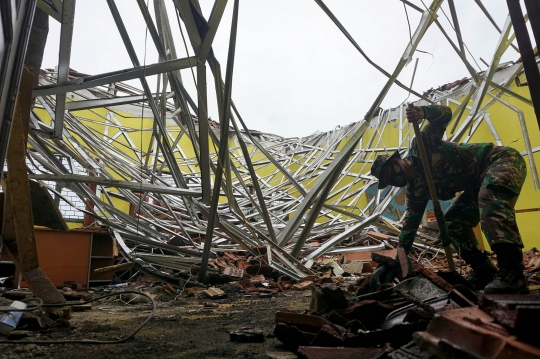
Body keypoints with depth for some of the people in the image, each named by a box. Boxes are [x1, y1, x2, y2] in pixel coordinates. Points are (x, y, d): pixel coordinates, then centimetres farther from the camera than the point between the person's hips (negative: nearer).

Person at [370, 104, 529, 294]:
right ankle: (485, 271, 2)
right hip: (481, 183, 8)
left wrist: (423, 111, -44)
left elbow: (445, 113, -22)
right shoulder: (415, 190, 2)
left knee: (489, 196, -36)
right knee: (452, 222, 1)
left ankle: (512, 273, -43)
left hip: (502, 159, -8)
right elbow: (411, 221, 5)